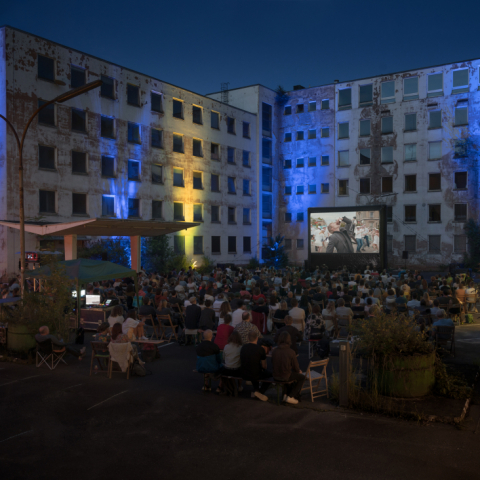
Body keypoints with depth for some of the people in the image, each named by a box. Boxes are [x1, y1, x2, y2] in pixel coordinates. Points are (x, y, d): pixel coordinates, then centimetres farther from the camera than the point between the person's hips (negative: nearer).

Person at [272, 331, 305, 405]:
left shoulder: (274, 351, -7)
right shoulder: (291, 352, -18)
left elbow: (273, 366, 6)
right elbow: (296, 367, -7)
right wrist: (299, 371, 19)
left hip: (276, 377, 5)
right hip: (285, 377, -5)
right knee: (302, 377, 21)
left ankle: (286, 394, 30)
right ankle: (291, 397, 16)